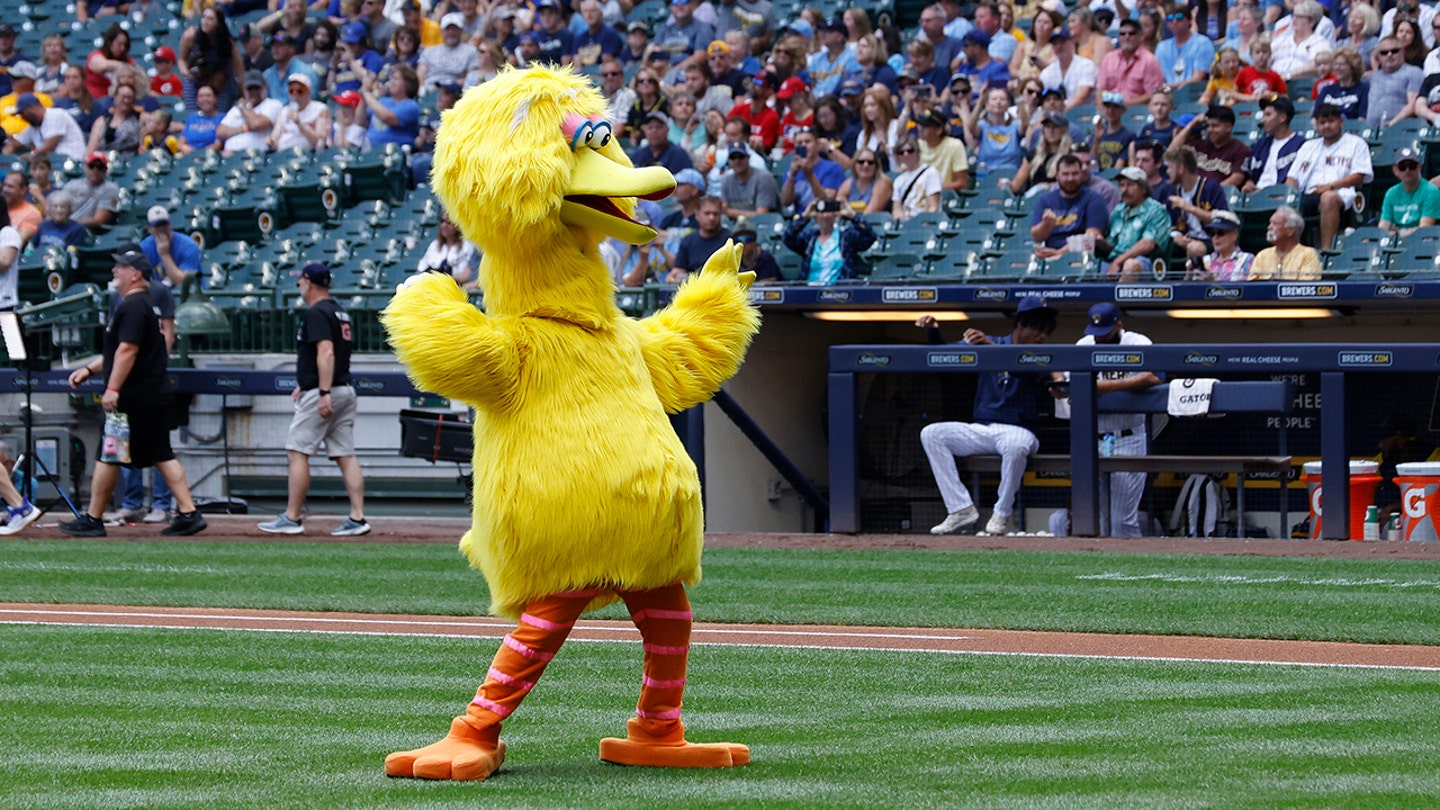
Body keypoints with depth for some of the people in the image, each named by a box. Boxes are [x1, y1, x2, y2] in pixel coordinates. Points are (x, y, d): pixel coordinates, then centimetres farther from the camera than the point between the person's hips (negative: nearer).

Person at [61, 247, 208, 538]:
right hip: (156, 394, 10)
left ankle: (92, 519, 3)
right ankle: (188, 513, 3)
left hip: (133, 398, -10)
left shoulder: (132, 307, -14)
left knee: (107, 456, -2)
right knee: (161, 456, 9)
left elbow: (127, 350, -23)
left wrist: (113, 388, -26)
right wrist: (89, 369, 24)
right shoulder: (148, 305, 19)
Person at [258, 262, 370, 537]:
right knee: (345, 455, 6)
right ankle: (357, 518, 0)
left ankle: (292, 518, -3)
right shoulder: (340, 311, 17)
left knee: (298, 452, -4)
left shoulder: (316, 313, -12)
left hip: (320, 394, -9)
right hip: (345, 389, 9)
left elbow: (326, 352, -23)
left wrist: (323, 393, -29)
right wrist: (305, 385, 31)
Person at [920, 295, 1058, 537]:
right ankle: (961, 509, -19)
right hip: (980, 429, 4)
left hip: (1018, 431, -4)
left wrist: (990, 345, -37)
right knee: (931, 434, -15)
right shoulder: (986, 345, 10)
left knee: (1016, 445, -39)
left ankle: (1002, 515, -21)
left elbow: (1025, 370, -23)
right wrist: (933, 331, -10)